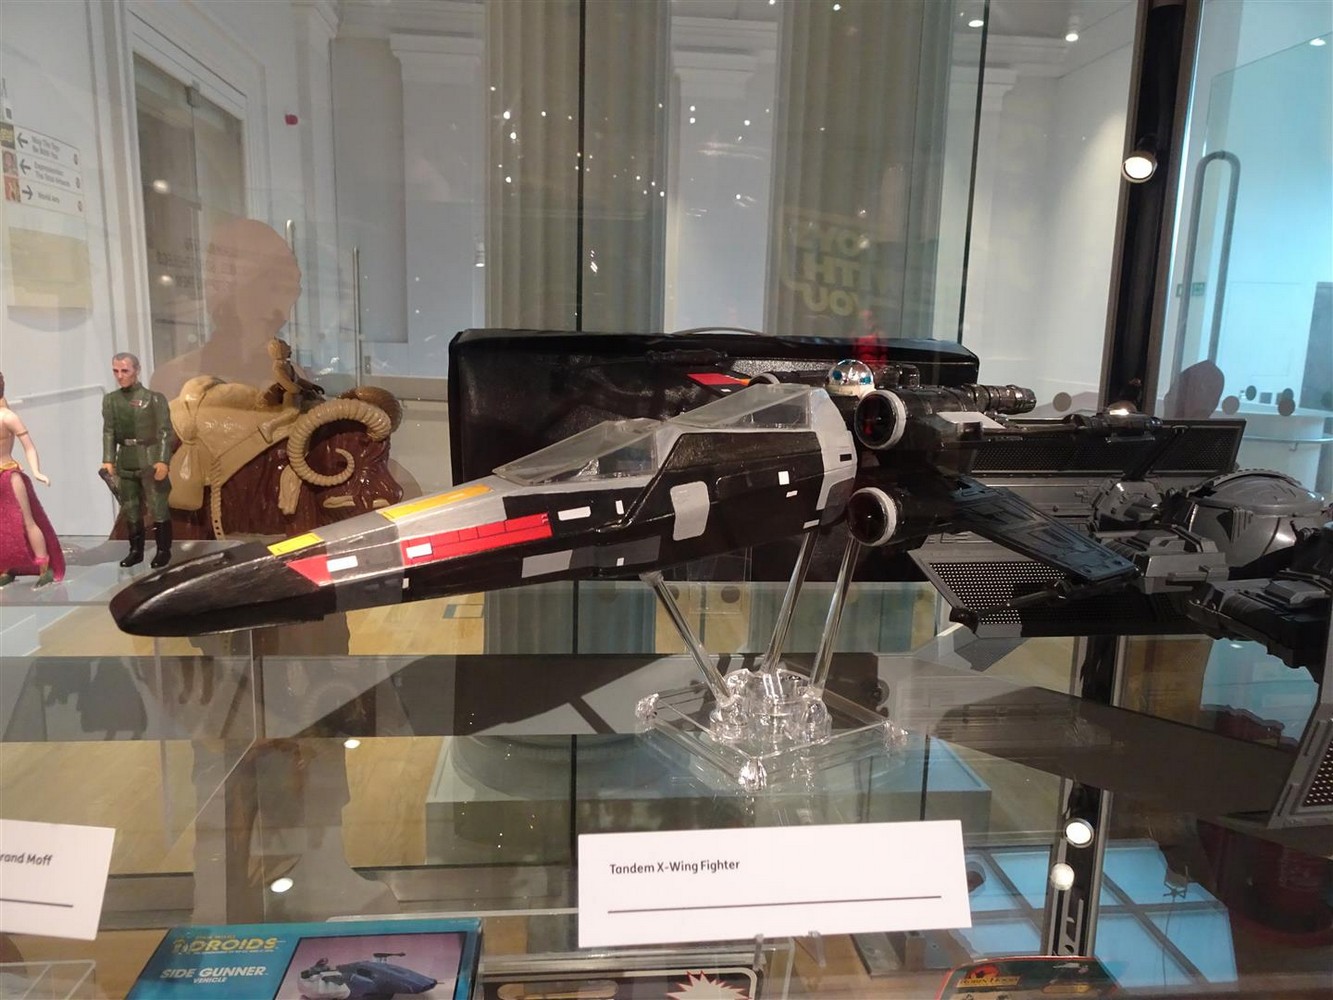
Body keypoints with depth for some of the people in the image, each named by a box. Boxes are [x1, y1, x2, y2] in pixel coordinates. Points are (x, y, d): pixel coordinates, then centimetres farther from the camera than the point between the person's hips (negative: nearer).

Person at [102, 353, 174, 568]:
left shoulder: (154, 398, -5)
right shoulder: (110, 399, 7)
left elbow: (164, 431, -8)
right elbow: (109, 431, 5)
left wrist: (163, 460, -16)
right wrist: (108, 460, -5)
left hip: (150, 460, -4)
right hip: (125, 461, 5)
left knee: (158, 508, -2)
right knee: (129, 509, 11)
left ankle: (163, 550, 9)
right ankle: (136, 550, 21)